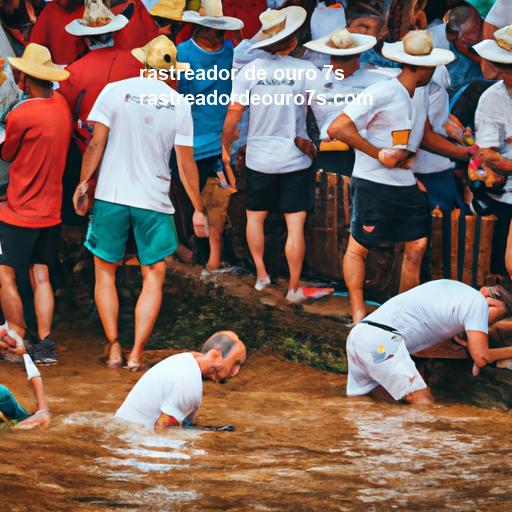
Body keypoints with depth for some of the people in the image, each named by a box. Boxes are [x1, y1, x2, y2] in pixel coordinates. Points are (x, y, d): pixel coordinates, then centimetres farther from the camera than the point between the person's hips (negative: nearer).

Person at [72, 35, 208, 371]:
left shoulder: (115, 91, -4)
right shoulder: (179, 104, -1)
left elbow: (96, 145, -5)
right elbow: (186, 163, 1)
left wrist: (84, 183, 9)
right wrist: (198, 210, 8)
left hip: (111, 195, 0)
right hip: (154, 201, 0)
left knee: (105, 270, 12)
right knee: (154, 276, 9)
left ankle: (114, 350, 7)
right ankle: (137, 354, 1)